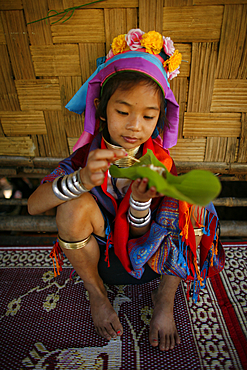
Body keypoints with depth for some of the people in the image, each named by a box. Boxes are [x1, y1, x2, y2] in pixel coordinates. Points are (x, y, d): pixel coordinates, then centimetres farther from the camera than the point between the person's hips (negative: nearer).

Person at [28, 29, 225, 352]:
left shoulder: (158, 162, -14)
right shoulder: (88, 157, -16)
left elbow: (142, 240, -13)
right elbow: (33, 206, -24)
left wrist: (141, 199, -35)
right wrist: (82, 179, -42)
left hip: (150, 258, 1)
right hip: (101, 260, 0)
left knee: (193, 199, -20)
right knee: (75, 205, -29)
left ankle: (165, 299, 0)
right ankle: (95, 292, 0)